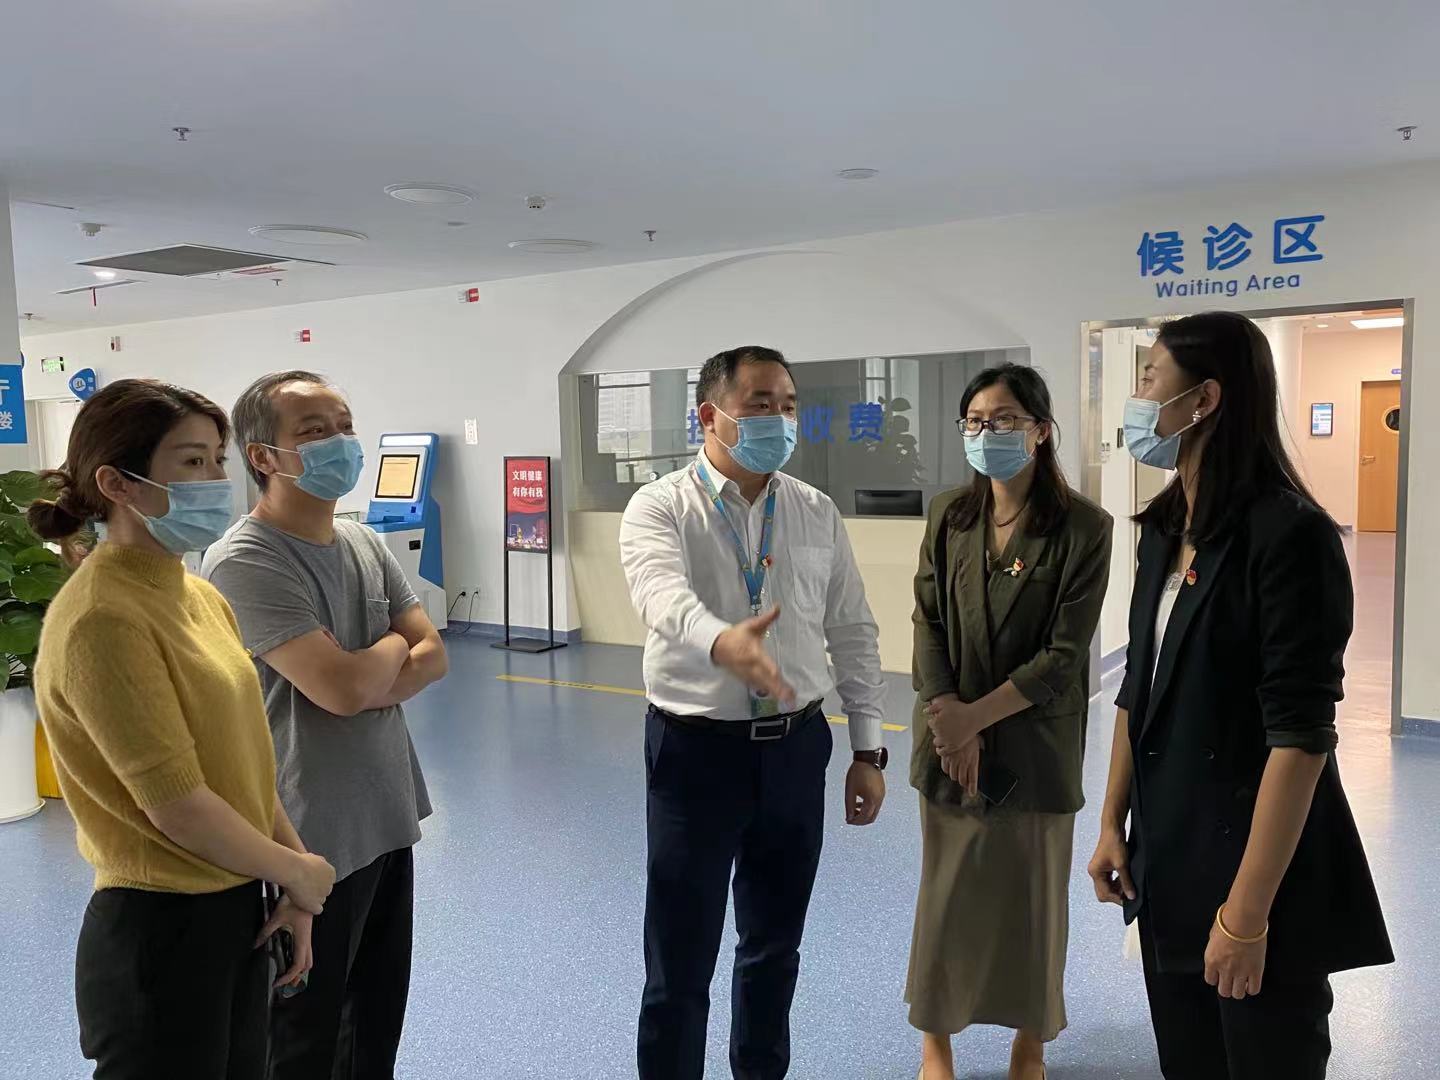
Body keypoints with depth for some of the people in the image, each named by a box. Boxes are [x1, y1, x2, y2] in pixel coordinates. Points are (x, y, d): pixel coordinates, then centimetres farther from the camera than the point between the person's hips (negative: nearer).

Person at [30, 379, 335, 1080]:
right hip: (163, 928, -8)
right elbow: (178, 807, -22)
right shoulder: (103, 619, -21)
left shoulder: (198, 596, 5)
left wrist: (292, 882, 3)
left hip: (238, 910, 8)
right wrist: (298, 872, -9)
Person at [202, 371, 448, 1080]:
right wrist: (394, 646, -5)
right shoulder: (245, 562, -19)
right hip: (311, 836, -7)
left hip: (389, 817, 7)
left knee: (381, 1019, 22)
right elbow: (343, 686, -26)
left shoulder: (364, 544, 5)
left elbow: (433, 656, 2)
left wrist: (365, 687, -16)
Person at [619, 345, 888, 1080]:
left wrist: (867, 750, 5)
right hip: (696, 748, -4)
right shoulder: (659, 508, -9)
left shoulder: (818, 514, 4)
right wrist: (724, 645, -50)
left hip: (794, 747, 4)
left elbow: (853, 633, 7)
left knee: (775, 945, 20)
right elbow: (667, 600, -29)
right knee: (680, 963, 7)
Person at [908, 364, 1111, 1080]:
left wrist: (976, 716, -16)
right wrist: (951, 724, -13)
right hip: (950, 738, 3)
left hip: (1036, 744, -2)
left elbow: (1064, 654, -13)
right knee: (946, 893, 13)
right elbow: (928, 626, -2)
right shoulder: (949, 516, 1)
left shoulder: (1083, 528, -10)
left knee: (1033, 897, 12)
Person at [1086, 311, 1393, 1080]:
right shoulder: (1166, 530, 6)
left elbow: (1300, 733, -20)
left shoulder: (1289, 533, -17)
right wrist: (1113, 822, 9)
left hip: (1259, 870, -7)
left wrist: (1248, 911, -20)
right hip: (1166, 860, 7)